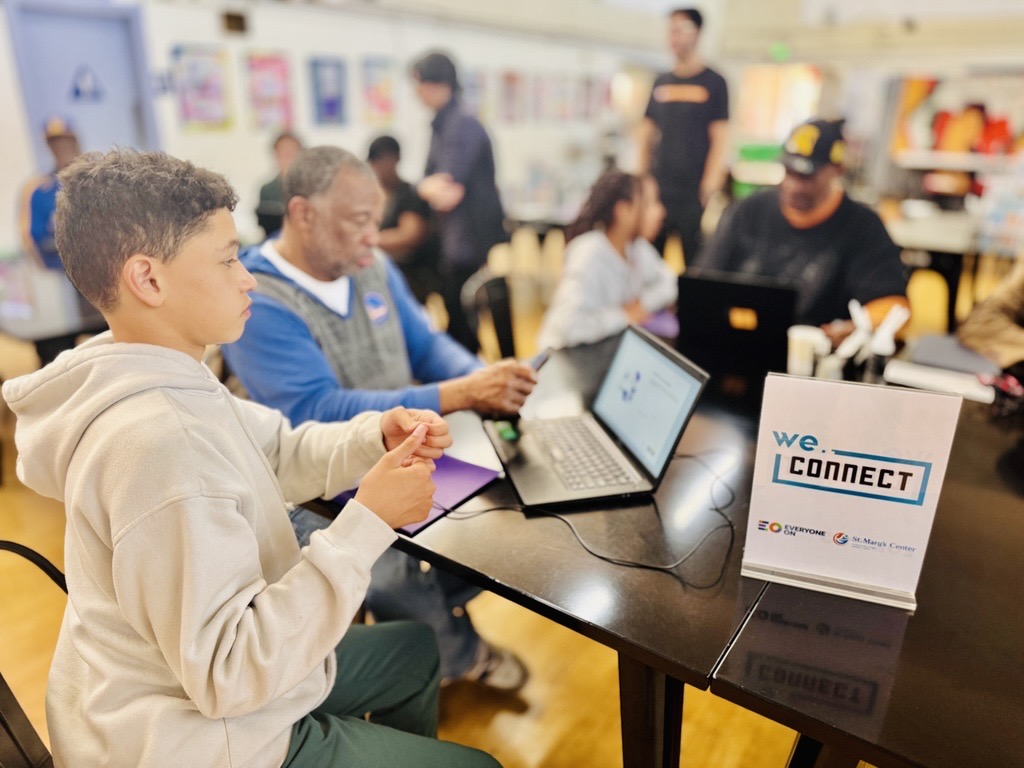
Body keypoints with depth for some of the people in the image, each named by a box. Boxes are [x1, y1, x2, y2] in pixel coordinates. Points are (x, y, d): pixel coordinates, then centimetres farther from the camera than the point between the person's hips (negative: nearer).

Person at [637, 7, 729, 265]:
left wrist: (709, 187, -13)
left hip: (693, 193, -4)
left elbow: (720, 139, -5)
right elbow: (645, 134, 15)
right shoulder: (661, 82, 13)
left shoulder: (714, 82, 1)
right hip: (657, 190, 4)